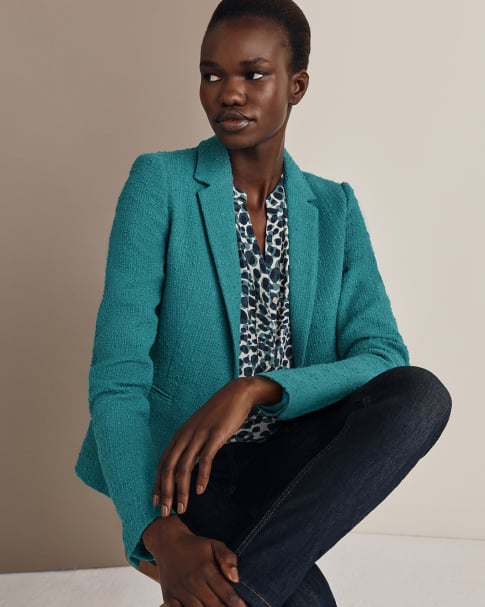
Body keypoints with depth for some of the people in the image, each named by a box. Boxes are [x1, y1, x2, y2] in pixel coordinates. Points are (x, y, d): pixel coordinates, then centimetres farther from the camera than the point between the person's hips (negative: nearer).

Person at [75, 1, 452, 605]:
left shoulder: (334, 208, 6)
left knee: (421, 393, -26)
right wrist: (160, 533, -30)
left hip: (289, 461, 5)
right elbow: (117, 375, -14)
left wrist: (255, 389, -25)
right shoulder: (160, 183, -5)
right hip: (183, 467, -4)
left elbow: (386, 360, -6)